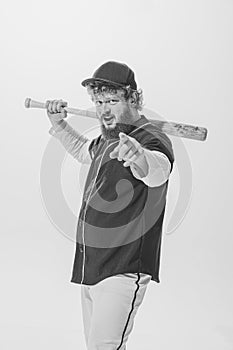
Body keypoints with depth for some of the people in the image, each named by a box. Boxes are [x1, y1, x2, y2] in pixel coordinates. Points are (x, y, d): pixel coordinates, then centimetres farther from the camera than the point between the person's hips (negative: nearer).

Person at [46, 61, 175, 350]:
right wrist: (59, 125, 20)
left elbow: (158, 169, -41)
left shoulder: (153, 140, -16)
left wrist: (138, 157, -64)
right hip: (89, 271, 9)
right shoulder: (107, 140, 12)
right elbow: (83, 150, 36)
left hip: (123, 274, -9)